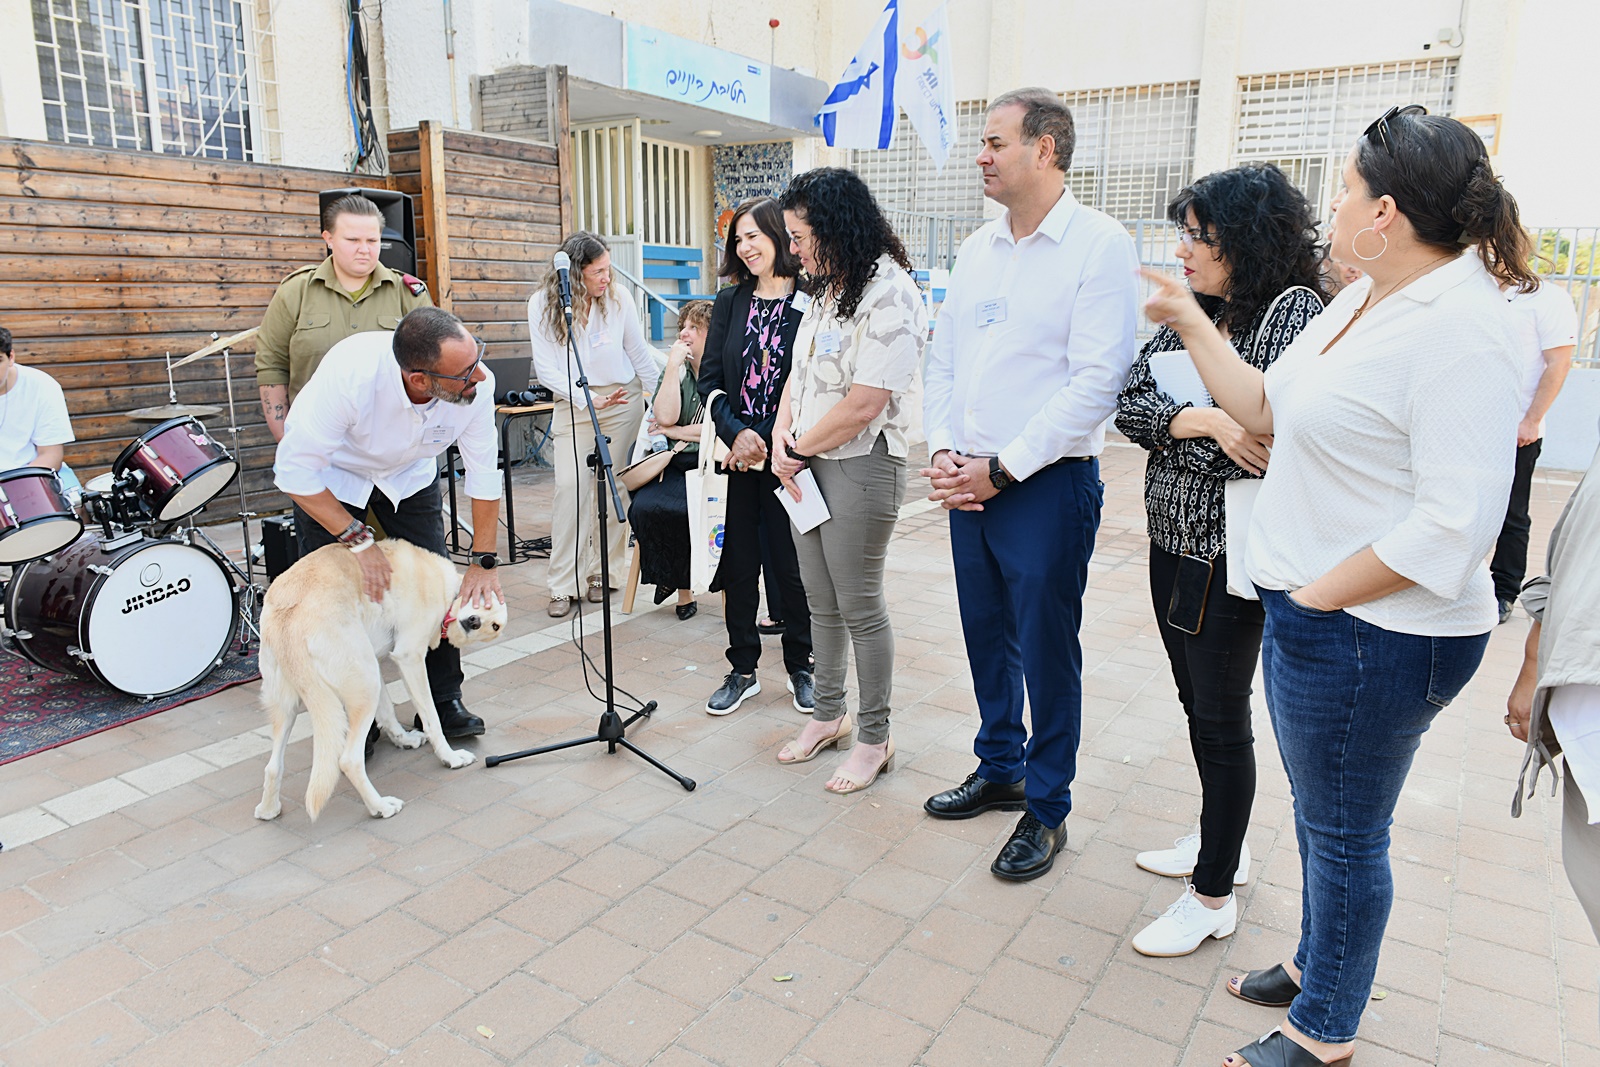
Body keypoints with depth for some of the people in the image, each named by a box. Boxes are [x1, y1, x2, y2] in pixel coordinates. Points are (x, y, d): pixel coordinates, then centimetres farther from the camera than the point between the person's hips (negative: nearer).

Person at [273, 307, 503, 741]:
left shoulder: (477, 383, -31)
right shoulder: (349, 375, -41)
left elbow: (485, 474, -18)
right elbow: (295, 471, -31)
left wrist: (484, 562, -17)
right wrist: (359, 541, -31)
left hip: (410, 474, 3)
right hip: (331, 476, -3)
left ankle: (443, 702, 13)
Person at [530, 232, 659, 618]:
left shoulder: (618, 303, -3)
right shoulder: (542, 305, -6)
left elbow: (641, 358, 7)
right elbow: (546, 369, -7)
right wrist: (588, 399, -18)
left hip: (623, 401, 1)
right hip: (572, 404, -1)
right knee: (570, 488, -10)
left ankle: (604, 572, 16)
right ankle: (564, 585, -4)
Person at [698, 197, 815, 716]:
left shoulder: (810, 303, -4)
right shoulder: (730, 302, 8)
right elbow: (710, 379, 5)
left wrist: (764, 440, -12)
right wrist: (736, 433, -10)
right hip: (737, 456, 4)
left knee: (790, 565, 4)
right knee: (739, 564, 9)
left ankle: (800, 665, 24)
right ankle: (743, 670, 22)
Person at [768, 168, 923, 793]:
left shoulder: (888, 294, -15)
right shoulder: (825, 289, 14)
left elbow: (864, 403, -21)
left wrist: (798, 450, -9)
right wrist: (781, 440, -1)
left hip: (861, 467, -8)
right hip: (807, 467, 8)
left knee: (859, 607, 1)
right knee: (821, 603, 16)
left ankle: (874, 739, 17)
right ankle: (828, 716, 32)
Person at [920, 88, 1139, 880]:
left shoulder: (1099, 244, -10)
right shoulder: (978, 247, 12)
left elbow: (1098, 381, -17)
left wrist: (1001, 468, -17)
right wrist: (943, 450, -3)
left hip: (1047, 485, -6)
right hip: (969, 481, 7)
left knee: (1045, 650, 4)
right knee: (986, 636, 17)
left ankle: (1046, 809, 22)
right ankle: (999, 769, 37)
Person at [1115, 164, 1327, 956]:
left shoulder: (1292, 310, -12)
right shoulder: (1190, 315, 8)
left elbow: (1273, 426, -22)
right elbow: (1130, 404, -2)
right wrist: (1206, 422, -17)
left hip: (1231, 552, -7)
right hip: (1172, 539, 8)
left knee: (1221, 717, 3)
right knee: (1197, 702, 19)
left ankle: (1213, 896, 18)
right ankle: (1220, 843, 39)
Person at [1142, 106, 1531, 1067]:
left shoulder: (1463, 331, -22)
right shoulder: (1364, 303, 8)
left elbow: (1454, 525, -27)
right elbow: (1263, 407, 13)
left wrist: (1320, 595, -19)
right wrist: (1190, 321, 12)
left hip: (1374, 635, -9)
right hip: (1309, 608, 9)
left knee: (1343, 832, 9)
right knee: (1319, 812, 24)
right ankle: (1320, 965, 47)